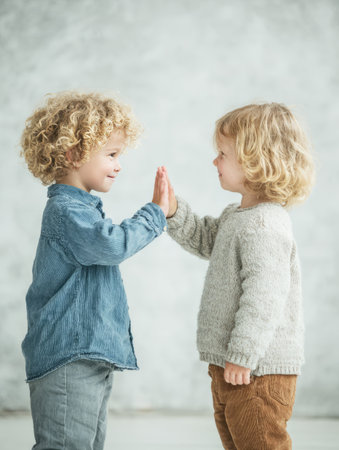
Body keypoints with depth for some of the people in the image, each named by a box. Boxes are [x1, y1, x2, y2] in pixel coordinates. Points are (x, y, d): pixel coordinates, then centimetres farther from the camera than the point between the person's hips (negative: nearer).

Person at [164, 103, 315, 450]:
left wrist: (242, 356, -26)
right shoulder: (237, 216, 12)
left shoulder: (264, 225, -22)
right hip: (230, 367, 11)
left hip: (258, 370, -11)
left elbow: (264, 295, -27)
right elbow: (204, 240, 25)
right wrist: (173, 211, 8)